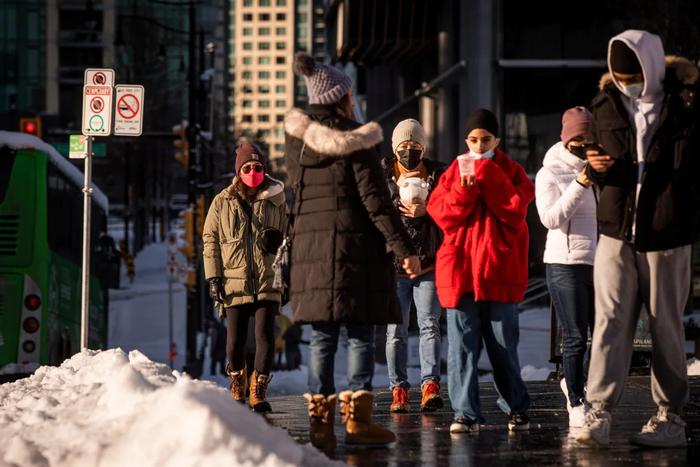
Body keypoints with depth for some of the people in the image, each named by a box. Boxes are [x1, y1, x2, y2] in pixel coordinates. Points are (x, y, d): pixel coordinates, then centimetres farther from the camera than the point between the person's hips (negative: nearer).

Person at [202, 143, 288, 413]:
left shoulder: (276, 201, 9)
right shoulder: (223, 202, 7)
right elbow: (210, 241, 7)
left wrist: (277, 240, -5)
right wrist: (213, 277, 0)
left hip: (267, 282, 0)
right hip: (235, 282, 0)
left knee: (265, 337, -10)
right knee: (235, 341, 1)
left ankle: (258, 392, -1)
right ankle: (237, 386, 24)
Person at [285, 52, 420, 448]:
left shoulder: (296, 137, 8)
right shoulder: (355, 139, -8)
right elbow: (375, 198, -12)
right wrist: (404, 247, -10)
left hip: (310, 244, 5)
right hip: (355, 244, -5)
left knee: (322, 336, 7)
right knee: (360, 335, -1)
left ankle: (320, 419, 3)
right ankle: (357, 418, -6)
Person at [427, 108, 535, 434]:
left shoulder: (510, 172, 8)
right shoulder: (454, 172, 11)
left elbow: (515, 207, -10)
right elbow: (441, 215, 1)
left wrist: (486, 174, -11)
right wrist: (464, 189, -14)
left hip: (499, 271, -1)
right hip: (460, 270, 1)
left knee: (503, 346, 4)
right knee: (462, 346, -2)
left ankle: (516, 409, 16)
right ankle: (466, 414, -1)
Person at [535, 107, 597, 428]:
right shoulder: (550, 173, -1)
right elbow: (550, 218, -15)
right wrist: (578, 185, -22)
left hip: (601, 264, 5)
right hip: (566, 265, -5)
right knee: (575, 338, -4)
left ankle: (575, 383, 25)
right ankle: (576, 402, 4)